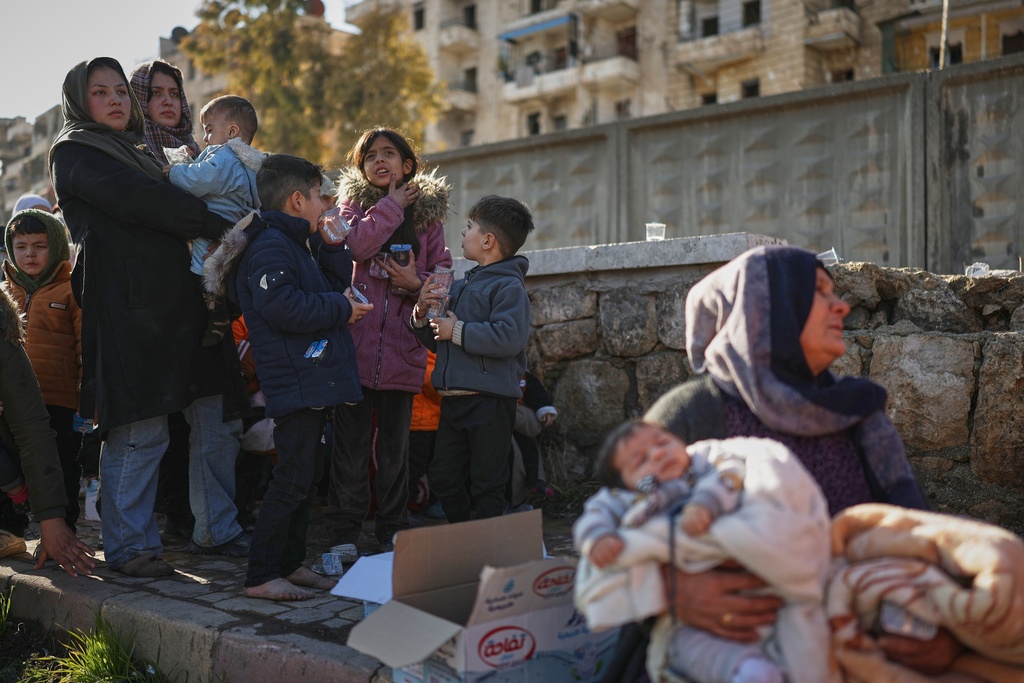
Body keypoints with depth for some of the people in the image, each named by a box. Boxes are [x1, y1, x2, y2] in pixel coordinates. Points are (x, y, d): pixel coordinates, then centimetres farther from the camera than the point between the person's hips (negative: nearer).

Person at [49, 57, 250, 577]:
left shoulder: (135, 153, 28)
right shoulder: (74, 153, 2)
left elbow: (166, 209, 26)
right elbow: (141, 201, -12)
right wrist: (218, 225, -8)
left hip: (177, 299, 8)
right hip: (126, 305, -8)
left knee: (218, 418, 4)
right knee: (141, 429, -9)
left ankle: (216, 531, 14)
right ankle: (129, 547, 3)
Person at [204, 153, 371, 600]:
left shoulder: (295, 245, 22)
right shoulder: (270, 245, -11)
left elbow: (333, 287, 27)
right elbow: (282, 306, -25)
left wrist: (333, 248, 16)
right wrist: (340, 309, -15)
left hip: (311, 382, 11)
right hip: (295, 382, -11)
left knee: (306, 474, 15)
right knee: (293, 478, -9)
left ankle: (290, 563, 24)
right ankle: (261, 576, -2)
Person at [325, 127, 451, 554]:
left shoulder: (428, 212, 12)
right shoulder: (354, 201, 8)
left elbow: (444, 274, 8)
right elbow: (355, 244, -13)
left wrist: (418, 283, -11)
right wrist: (393, 204, -6)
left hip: (402, 347, 2)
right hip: (355, 340, -1)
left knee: (395, 447, 9)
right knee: (351, 443, 2)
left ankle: (392, 532, 21)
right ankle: (343, 533, 14)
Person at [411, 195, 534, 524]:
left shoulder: (508, 286, -9)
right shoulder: (461, 285, 18)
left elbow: (509, 338, -27)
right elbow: (436, 341, 23)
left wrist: (459, 331, -18)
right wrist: (422, 313, 4)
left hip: (490, 400, -9)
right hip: (453, 398, 9)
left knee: (487, 484, -1)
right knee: (443, 478, 14)